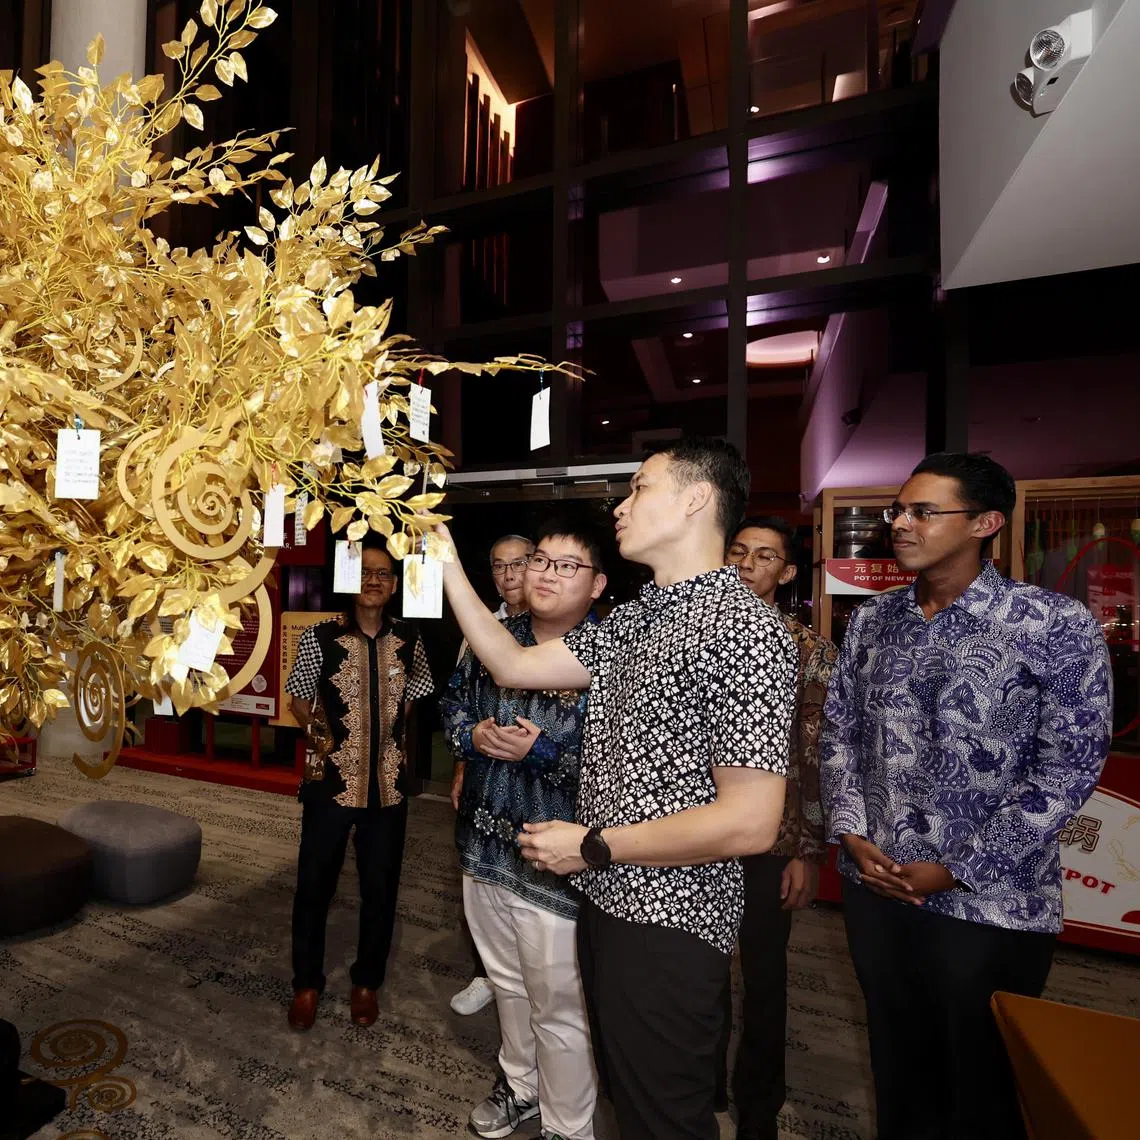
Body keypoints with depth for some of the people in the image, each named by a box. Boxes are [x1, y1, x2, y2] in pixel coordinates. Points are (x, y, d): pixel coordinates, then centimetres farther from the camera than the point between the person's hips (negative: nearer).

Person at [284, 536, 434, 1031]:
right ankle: (306, 982, 40)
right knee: (314, 883, 14)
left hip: (387, 782, 2)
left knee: (380, 887, 15)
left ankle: (367, 981, 40)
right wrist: (318, 729, -17)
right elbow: (298, 701, 0)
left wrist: (397, 739, 3)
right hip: (331, 779, -2)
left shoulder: (408, 641, -1)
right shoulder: (320, 637, -9)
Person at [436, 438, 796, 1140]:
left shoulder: (743, 627, -22)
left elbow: (750, 824, -26)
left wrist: (590, 845, -17)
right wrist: (446, 563, 3)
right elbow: (514, 666, 5)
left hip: (669, 923, -8)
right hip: (607, 900, 8)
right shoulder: (634, 620, 6)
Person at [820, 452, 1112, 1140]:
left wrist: (958, 870, -13)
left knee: (984, 1078, 18)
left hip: (991, 902, -3)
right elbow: (840, 733, 6)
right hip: (874, 885, 4)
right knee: (898, 1060, 23)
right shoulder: (872, 622, 1)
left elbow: (1069, 766, -13)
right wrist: (851, 834, -4)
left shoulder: (1057, 626, -12)